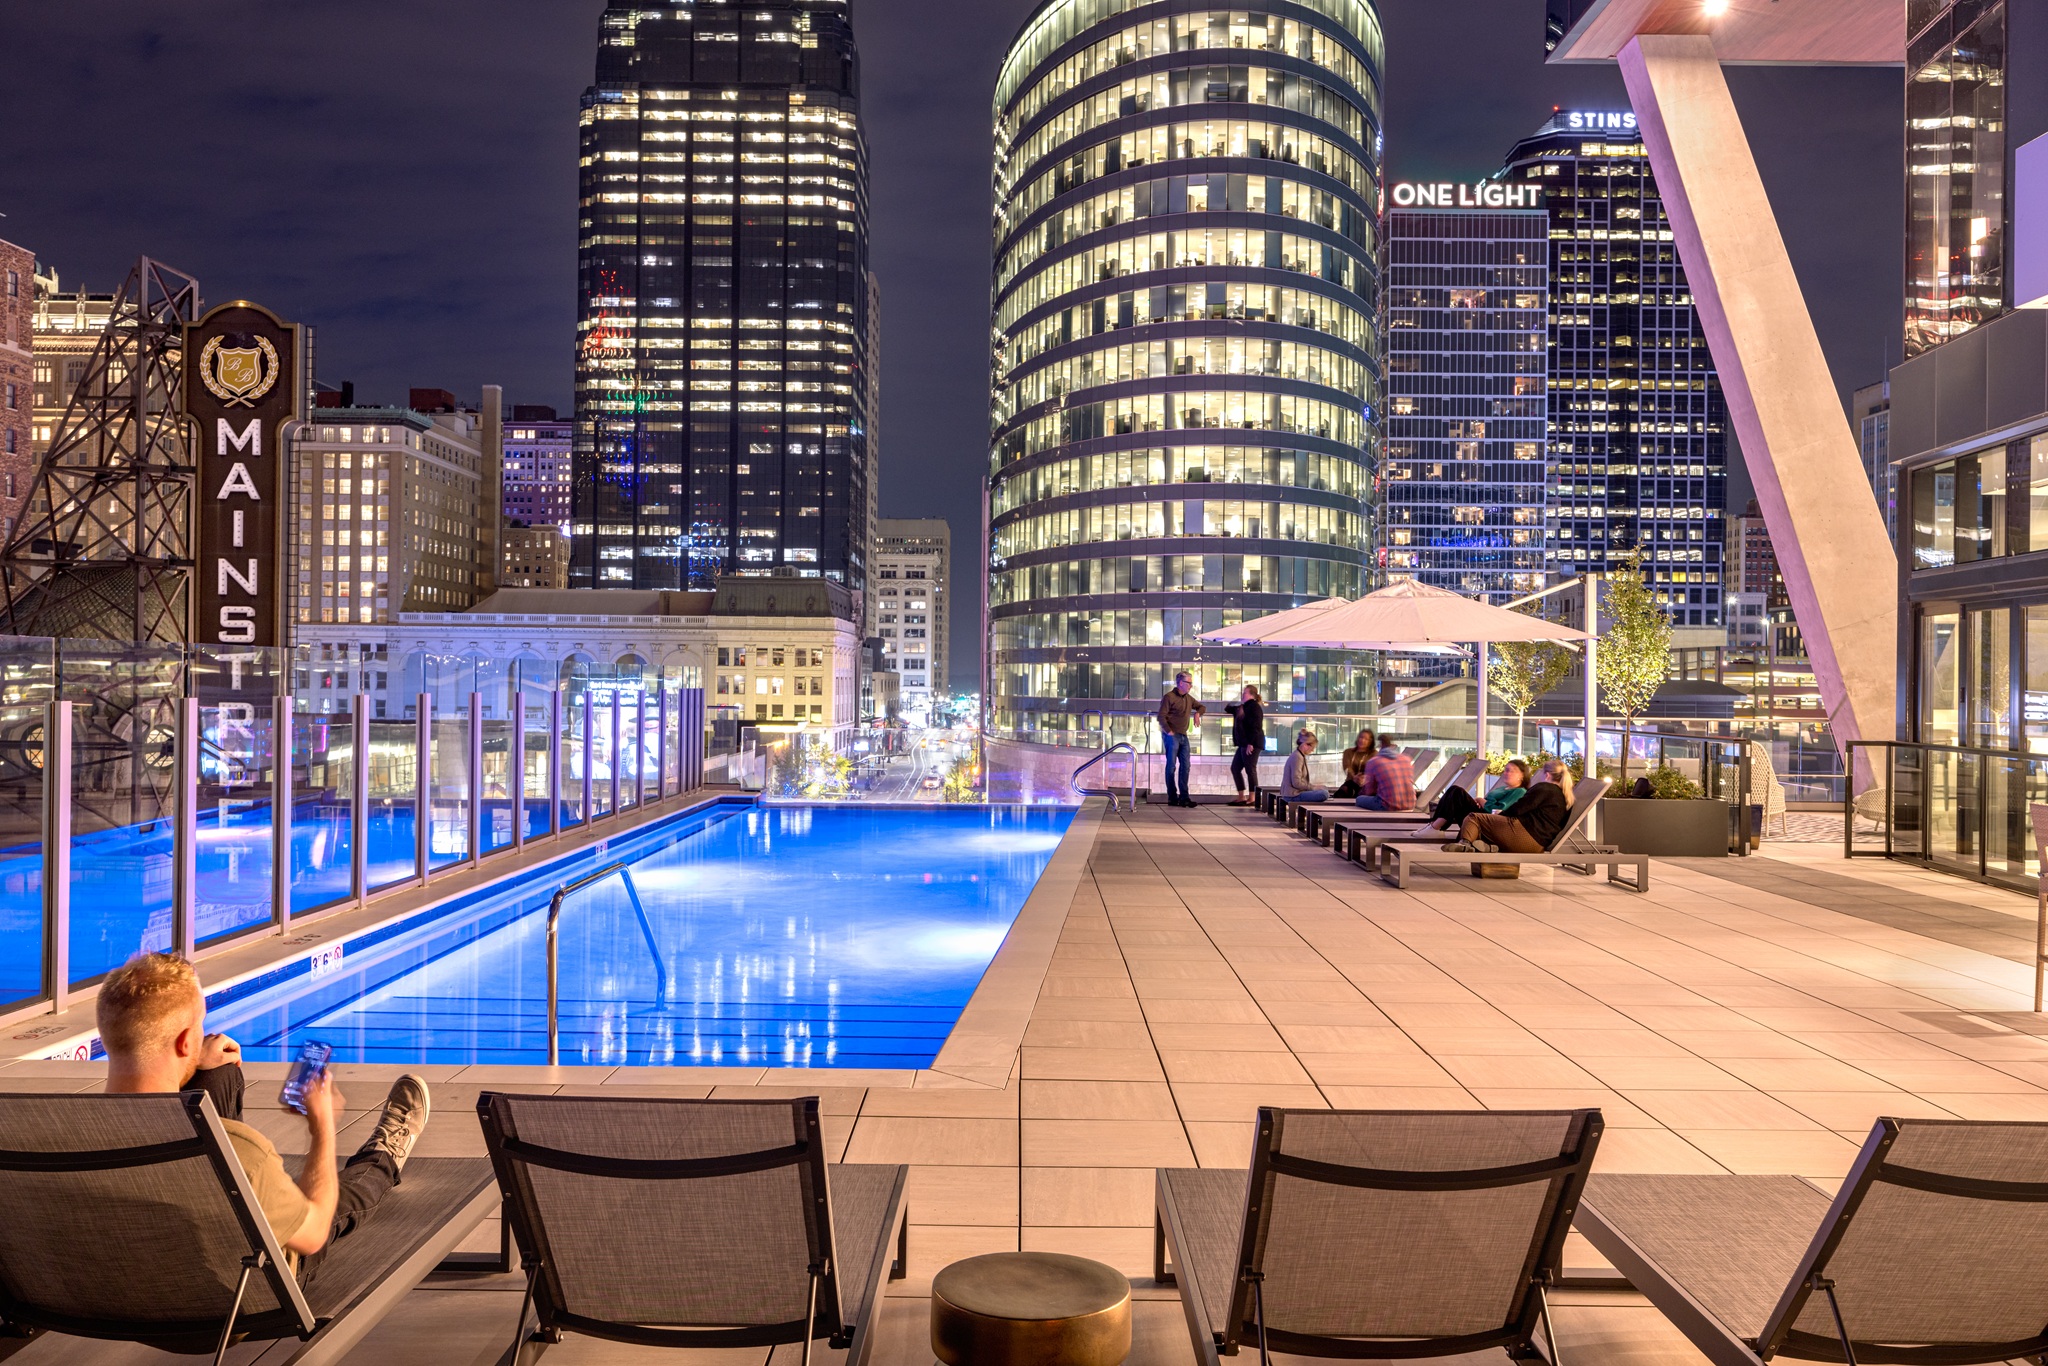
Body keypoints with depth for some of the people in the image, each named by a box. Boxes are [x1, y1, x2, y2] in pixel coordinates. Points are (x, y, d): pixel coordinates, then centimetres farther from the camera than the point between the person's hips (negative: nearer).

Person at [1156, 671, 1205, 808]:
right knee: (1171, 766, -2)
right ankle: (1172, 798, 2)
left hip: (1184, 736, 8)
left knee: (1185, 766, 5)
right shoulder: (1169, 697, -9)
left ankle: (1184, 797, 8)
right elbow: (1161, 716, -14)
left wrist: (1198, 713, 8)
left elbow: (1202, 707, 30)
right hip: (1172, 736, -8)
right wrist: (1169, 732, -18)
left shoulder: (1188, 698, 14)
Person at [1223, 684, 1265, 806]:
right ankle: (1241, 796, 15)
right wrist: (1237, 701, 14)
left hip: (1251, 744, -10)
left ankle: (1252, 799, -2)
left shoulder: (1254, 707, -11)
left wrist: (1250, 743, -24)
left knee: (1250, 770, -7)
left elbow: (1256, 727, -20)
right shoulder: (1243, 707, 18)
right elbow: (1228, 709, 31)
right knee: (1235, 768, 11)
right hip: (1243, 744, 10)